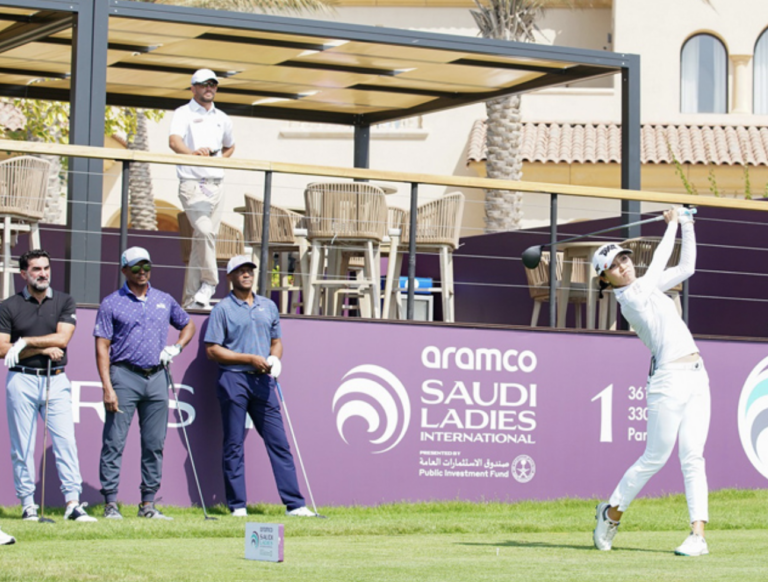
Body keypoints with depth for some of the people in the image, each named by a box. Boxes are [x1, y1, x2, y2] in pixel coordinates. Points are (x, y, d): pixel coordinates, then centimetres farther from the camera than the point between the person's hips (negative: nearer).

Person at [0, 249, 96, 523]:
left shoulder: (64, 302, 9)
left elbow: (62, 338, -4)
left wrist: (24, 343, -8)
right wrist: (43, 349, -9)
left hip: (56, 380, 1)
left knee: (66, 441, -7)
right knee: (22, 446, 0)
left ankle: (73, 503, -9)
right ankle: (27, 504, 6)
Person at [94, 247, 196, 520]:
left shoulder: (164, 300, 14)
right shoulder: (111, 303, 1)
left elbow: (188, 325, 28)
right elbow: (102, 347, -3)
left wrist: (176, 347, 7)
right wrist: (107, 388, -13)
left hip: (157, 378, 4)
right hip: (124, 376, -4)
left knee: (154, 444, 5)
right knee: (114, 442, -7)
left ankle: (148, 504, 11)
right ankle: (110, 504, -4)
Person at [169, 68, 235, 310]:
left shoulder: (222, 118, 19)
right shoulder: (184, 113, 1)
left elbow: (230, 147, 36)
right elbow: (174, 140, -18)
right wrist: (192, 152, -39)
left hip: (216, 185, 6)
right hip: (192, 183, -6)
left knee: (205, 238, 3)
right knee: (204, 231, -24)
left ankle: (190, 299, 7)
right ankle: (209, 283, -15)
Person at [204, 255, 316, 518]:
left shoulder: (268, 306, 16)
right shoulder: (223, 308, 1)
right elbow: (212, 350, -5)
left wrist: (275, 359, 0)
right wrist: (250, 359, -11)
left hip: (263, 381, 4)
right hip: (233, 380, -4)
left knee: (279, 442, 0)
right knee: (234, 445, -1)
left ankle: (294, 504, 0)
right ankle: (237, 506, 4)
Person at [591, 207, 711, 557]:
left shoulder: (647, 287, 15)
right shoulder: (630, 297, -10)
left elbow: (686, 267, 23)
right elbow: (659, 263, -12)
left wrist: (686, 225, 18)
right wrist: (672, 224, 1)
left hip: (696, 378, 7)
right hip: (669, 380, -7)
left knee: (692, 458, -1)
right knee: (655, 458, -1)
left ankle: (698, 534, -6)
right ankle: (612, 512, 20)